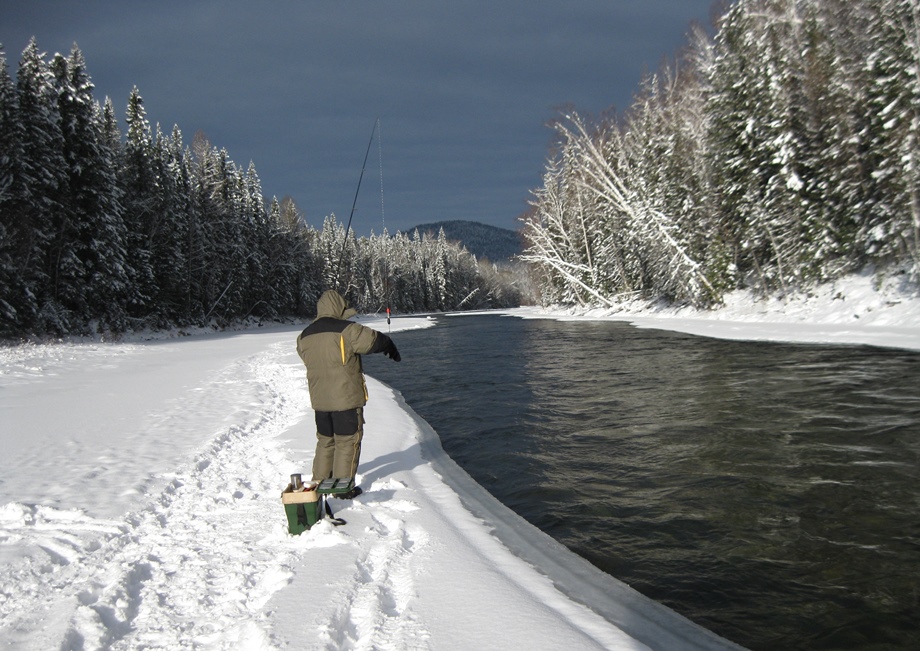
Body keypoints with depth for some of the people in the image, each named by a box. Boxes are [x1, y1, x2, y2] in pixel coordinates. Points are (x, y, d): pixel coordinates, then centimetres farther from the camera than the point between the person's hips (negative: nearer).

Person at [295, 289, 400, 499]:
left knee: (325, 441, 20)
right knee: (347, 442, 5)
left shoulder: (304, 336, 5)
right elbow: (375, 340, -8)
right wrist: (391, 348, 12)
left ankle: (319, 483, 27)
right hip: (346, 398, -6)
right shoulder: (346, 330, -14)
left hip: (319, 400, 6)